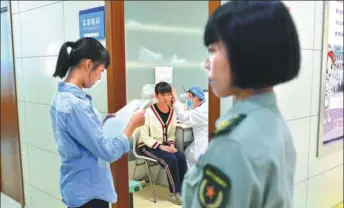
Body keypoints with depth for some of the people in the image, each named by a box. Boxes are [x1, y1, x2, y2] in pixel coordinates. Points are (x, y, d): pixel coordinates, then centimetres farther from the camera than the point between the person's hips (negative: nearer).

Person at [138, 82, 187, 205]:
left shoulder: (172, 112, 2)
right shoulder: (149, 112, -17)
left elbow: (171, 134, 11)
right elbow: (144, 137, -15)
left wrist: (171, 144, -9)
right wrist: (160, 146, -22)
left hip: (164, 145, 6)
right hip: (147, 146, -5)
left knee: (181, 157, -20)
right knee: (171, 159, -26)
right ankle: (175, 193, -10)